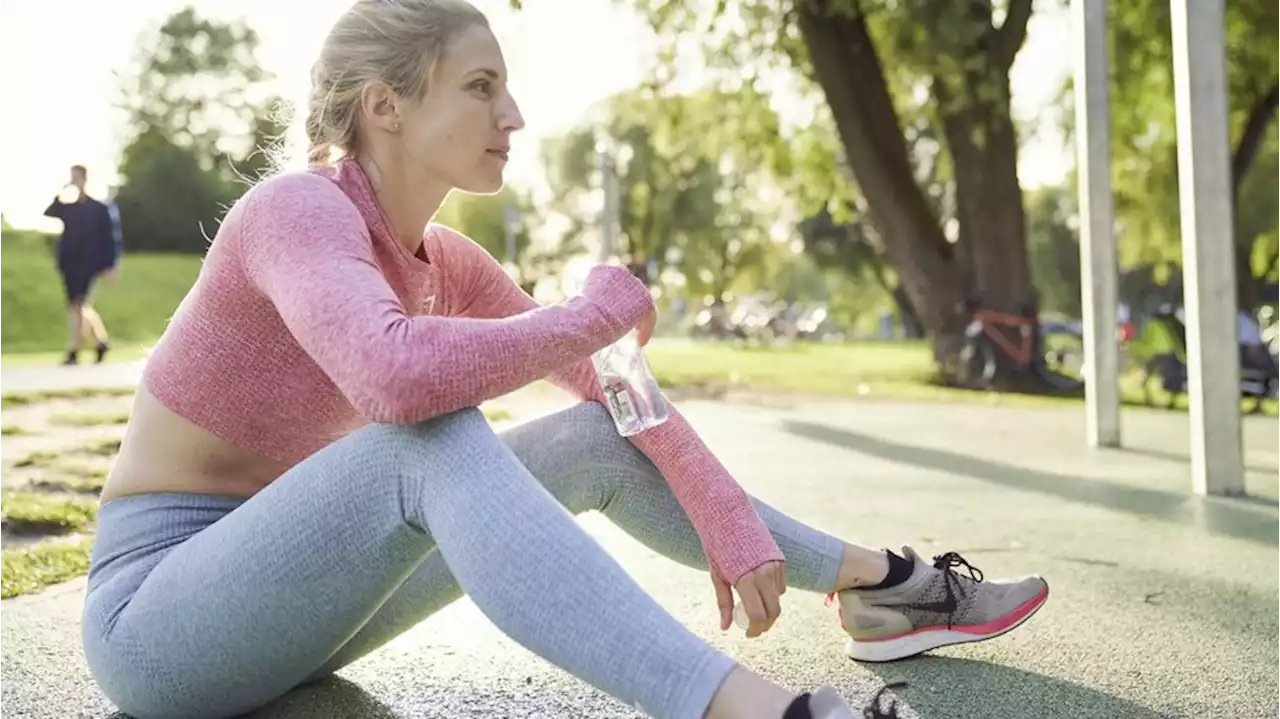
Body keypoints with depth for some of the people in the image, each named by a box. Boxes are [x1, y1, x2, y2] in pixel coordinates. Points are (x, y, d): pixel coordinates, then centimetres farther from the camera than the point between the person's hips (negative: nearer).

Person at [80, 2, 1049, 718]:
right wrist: (600, 312, -27)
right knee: (433, 437, -35)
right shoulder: (299, 210, -22)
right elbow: (398, 375, -43)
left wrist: (733, 527, -9)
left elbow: (618, 388, 3)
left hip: (283, 586, 7)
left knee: (598, 440, -3)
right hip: (152, 615, -7)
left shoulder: (445, 263, 2)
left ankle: (880, 585, 6)